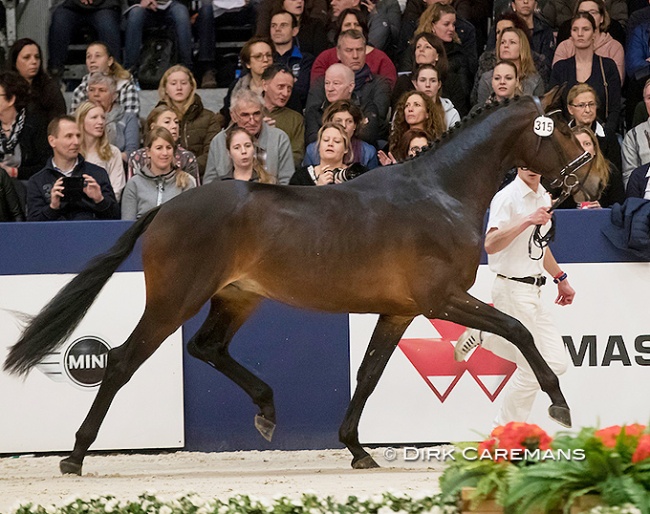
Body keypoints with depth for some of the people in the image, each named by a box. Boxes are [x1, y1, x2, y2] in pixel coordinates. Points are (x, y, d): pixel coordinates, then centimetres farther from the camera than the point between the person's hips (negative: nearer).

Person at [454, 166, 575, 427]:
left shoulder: (543, 197, 12)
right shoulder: (507, 198, -14)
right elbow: (491, 245, -27)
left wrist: (560, 278, 31)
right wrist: (527, 221, -35)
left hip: (533, 293, 8)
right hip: (512, 288, -8)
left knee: (555, 364, 4)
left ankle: (485, 337, 19)